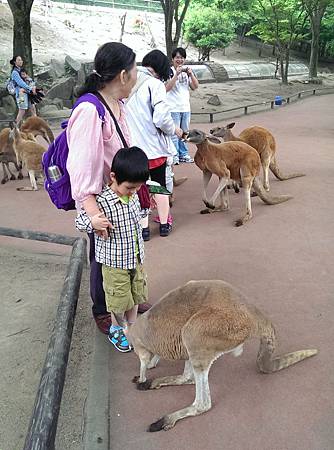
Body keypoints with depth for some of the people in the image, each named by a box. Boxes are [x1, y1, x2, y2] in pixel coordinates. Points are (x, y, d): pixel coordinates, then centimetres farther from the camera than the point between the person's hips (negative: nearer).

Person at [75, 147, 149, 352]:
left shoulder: (134, 196, -4)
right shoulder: (101, 202, -26)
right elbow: (80, 220, -16)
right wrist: (92, 223, -32)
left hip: (136, 259, 6)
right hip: (114, 263, -6)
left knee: (136, 295, 20)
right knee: (119, 300, 11)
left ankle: (132, 327, 42)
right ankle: (117, 329, 38)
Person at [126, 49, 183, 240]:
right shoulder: (155, 84, -13)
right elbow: (161, 118, -21)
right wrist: (174, 130, -2)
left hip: (131, 146, 3)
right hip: (154, 145, -3)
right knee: (160, 185, 16)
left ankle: (143, 228, 18)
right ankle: (164, 224, 27)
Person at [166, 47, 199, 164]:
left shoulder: (187, 71, 11)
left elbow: (195, 86, 7)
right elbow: (167, 88, -19)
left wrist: (191, 74, -7)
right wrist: (177, 74, -22)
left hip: (185, 107, 6)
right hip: (173, 108, -6)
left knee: (184, 132, 12)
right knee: (174, 133, -6)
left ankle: (184, 154, 22)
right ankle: (174, 155, 2)